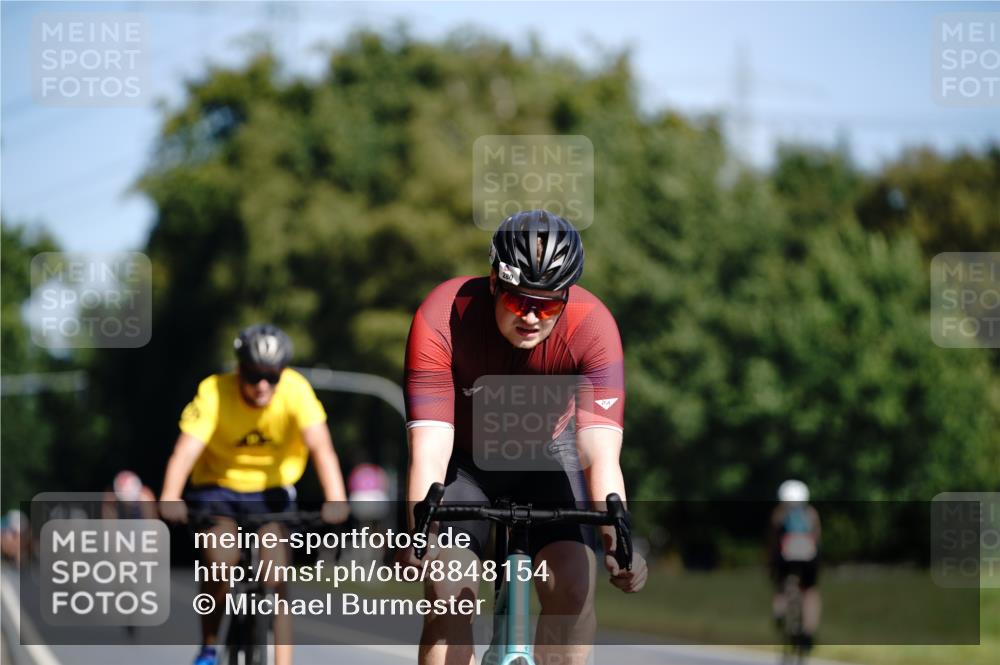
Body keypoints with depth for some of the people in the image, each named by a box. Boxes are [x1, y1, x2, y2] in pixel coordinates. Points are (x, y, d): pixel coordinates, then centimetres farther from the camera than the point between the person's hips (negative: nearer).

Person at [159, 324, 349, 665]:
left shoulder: (295, 390, -22)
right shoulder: (214, 393, -24)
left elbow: (320, 446, -33)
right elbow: (186, 449, -36)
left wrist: (335, 497, -50)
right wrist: (170, 497, -54)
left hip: (272, 490, 1)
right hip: (218, 486, -1)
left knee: (276, 580, -13)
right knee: (221, 562, -23)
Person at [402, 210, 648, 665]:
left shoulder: (592, 327, -31)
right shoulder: (442, 319, -33)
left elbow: (601, 452, -38)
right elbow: (429, 449, -39)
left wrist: (617, 534, -55)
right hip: (464, 457, -1)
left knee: (572, 588, -18)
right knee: (449, 594, -18)